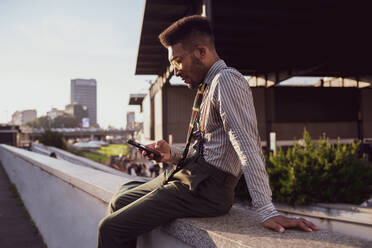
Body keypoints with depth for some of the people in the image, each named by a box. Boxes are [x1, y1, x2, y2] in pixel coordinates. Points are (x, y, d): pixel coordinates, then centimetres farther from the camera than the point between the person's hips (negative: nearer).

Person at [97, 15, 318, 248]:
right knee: (119, 202, 20)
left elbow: (247, 146, -25)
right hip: (190, 175, 10)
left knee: (111, 228, -10)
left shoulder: (226, 79, -15)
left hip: (206, 186, -10)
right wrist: (173, 154, 4)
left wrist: (267, 211, -29)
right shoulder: (208, 86, 16)